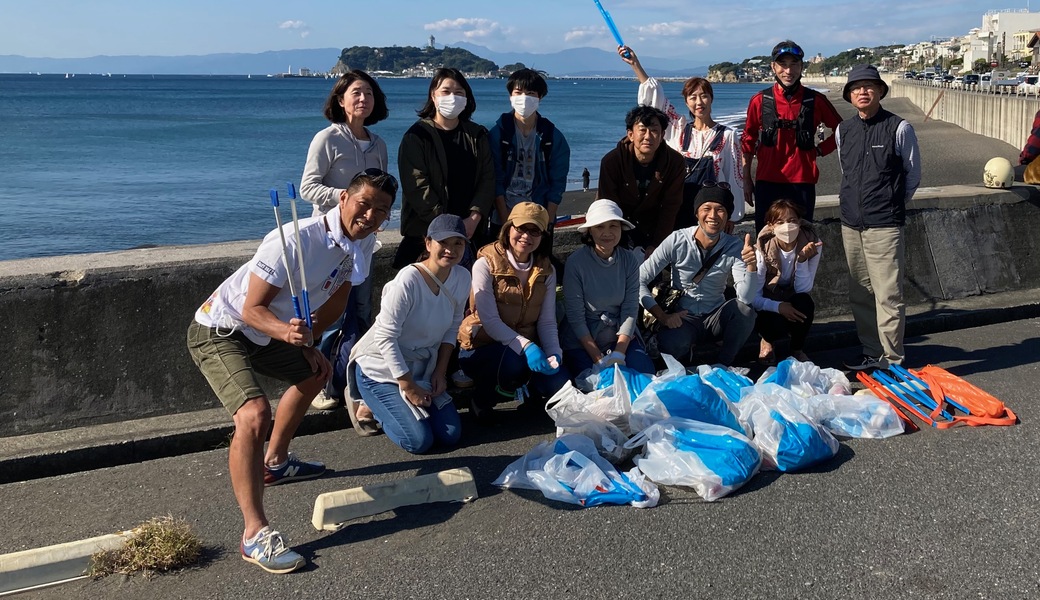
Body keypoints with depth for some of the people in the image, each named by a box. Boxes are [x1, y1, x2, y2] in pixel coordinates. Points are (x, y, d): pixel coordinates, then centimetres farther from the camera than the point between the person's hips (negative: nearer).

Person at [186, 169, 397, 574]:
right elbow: (252, 308, -27)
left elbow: (332, 303, 13)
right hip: (220, 331, -9)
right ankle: (255, 534, -22)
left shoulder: (356, 251, -3)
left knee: (315, 372, 26)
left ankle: (275, 462, 42)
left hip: (265, 333, 9)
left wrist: (306, 344, 9)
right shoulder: (296, 240, -29)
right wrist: (285, 331, -45)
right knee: (254, 414, -28)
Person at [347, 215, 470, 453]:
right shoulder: (409, 280, -28)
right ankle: (371, 405, 11)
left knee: (451, 435, 1)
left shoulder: (462, 278, -8)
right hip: (381, 368, -6)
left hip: (421, 368, 7)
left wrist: (440, 371, -2)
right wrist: (410, 388, -19)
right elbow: (385, 338, -24)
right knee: (419, 441, -14)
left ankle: (392, 404, 22)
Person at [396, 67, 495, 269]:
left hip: (471, 230, 3)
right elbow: (417, 186, -9)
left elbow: (487, 179, 5)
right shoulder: (417, 136, 1)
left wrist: (474, 218, -11)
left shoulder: (477, 135, 12)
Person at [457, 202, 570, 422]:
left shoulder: (546, 270, 5)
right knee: (515, 360, -36)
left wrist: (554, 353, -20)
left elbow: (547, 322, 0)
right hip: (483, 348, -4)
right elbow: (490, 321, -19)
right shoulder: (486, 264, -11)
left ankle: (524, 392, 14)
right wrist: (525, 347, -32)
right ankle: (482, 399, -6)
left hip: (528, 347, 4)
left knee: (560, 384, -20)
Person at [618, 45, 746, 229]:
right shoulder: (679, 128, 8)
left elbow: (735, 176, 2)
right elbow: (655, 97, 7)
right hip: (677, 210, 2)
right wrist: (635, 64, 4)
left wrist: (732, 217, 1)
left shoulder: (727, 135, 1)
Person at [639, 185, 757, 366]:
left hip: (716, 317, 2)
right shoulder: (677, 241, -14)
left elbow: (745, 298, -19)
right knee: (670, 345, -35)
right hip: (682, 318, -2)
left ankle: (722, 366, -6)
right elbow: (639, 280, -12)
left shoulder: (734, 247, -9)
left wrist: (751, 266, -36)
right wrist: (662, 316, -19)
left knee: (744, 310, -29)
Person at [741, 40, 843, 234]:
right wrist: (746, 179, 8)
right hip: (767, 182, 0)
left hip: (802, 182, 0)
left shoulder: (815, 100, 3)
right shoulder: (760, 101, 3)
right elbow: (748, 142, 10)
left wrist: (820, 150, 2)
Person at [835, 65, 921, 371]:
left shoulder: (899, 128, -5)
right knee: (860, 296, 12)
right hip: (851, 224, 6)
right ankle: (871, 353, 24)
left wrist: (892, 205, 9)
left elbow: (913, 174, 5)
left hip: (884, 226, -5)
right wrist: (854, 202, 14)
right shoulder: (843, 130, 9)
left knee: (888, 296, -7)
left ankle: (892, 361, 1)